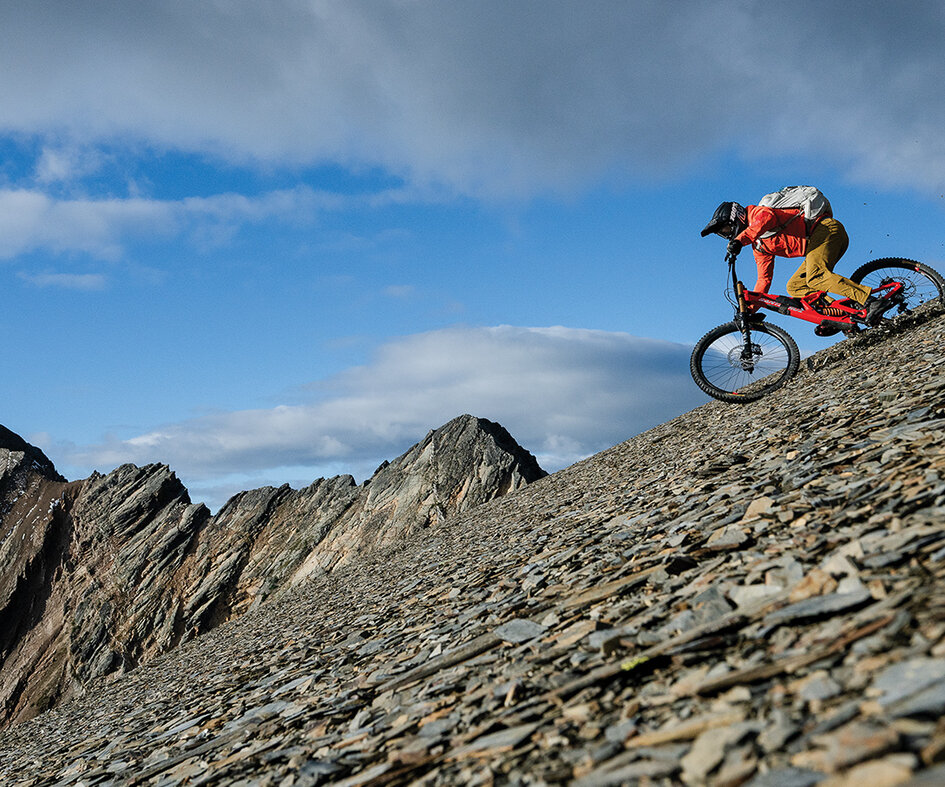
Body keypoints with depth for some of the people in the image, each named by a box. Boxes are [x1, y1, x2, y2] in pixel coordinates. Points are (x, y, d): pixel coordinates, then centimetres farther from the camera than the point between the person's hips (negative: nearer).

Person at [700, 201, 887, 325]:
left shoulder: (756, 213, -1)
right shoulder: (760, 247, 24)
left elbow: (767, 217, -27)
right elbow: (764, 280, 25)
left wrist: (741, 239, -38)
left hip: (826, 228, -9)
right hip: (816, 243, 9)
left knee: (815, 277, -29)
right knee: (794, 287, -1)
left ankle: (870, 301, -39)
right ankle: (838, 314, -16)